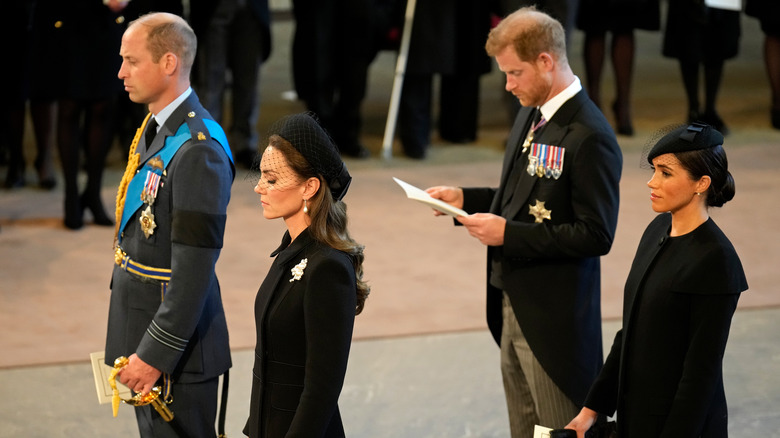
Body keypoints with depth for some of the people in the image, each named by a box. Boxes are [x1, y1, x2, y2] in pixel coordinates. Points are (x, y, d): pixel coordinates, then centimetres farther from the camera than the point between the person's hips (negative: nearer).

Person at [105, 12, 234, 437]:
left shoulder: (198, 150, -24)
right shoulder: (155, 127, 7)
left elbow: (195, 271, -26)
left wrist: (155, 354, -23)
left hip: (174, 337, -10)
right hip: (138, 320, 10)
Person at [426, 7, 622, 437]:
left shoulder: (590, 137, -20)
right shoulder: (531, 115, 9)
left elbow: (596, 235, -22)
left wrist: (508, 233, -22)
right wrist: (465, 198, 5)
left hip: (554, 319, -9)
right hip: (513, 305, 9)